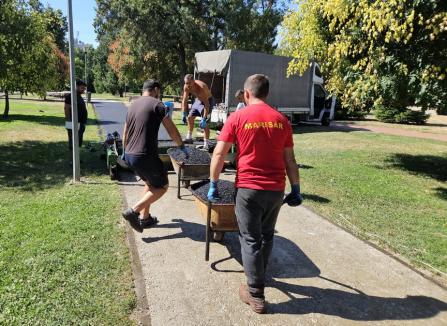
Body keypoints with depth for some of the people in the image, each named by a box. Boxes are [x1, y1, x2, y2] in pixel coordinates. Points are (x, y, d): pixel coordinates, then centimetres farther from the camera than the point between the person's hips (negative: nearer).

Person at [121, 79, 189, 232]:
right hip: (145, 156, -8)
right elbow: (172, 130, -6)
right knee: (162, 187, 9)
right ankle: (133, 211, -4)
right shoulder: (157, 104, -8)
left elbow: (125, 133, 22)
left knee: (150, 183, 26)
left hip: (130, 156, 8)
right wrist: (182, 146, 8)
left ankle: (144, 218, 27)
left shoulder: (133, 105, 14)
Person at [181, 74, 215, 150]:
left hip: (208, 101, -7)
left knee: (205, 123, -17)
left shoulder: (201, 87, -36)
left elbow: (206, 104, -37)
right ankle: (189, 138, 25)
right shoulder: (186, 87, -17)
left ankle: (206, 144, -14)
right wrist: (184, 114, -13)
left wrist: (204, 119, -41)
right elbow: (184, 101, -6)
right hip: (198, 100, 7)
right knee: (190, 117, 9)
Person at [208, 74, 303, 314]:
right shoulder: (281, 120, 4)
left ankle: (256, 295, 16)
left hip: (248, 188, -4)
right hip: (276, 189, 4)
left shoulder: (238, 117, -5)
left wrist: (213, 185, 2)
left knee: (251, 240, 8)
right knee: (266, 236, 22)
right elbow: (290, 160, 6)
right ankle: (258, 276, 42)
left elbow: (219, 154, -7)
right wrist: (296, 189, 13)